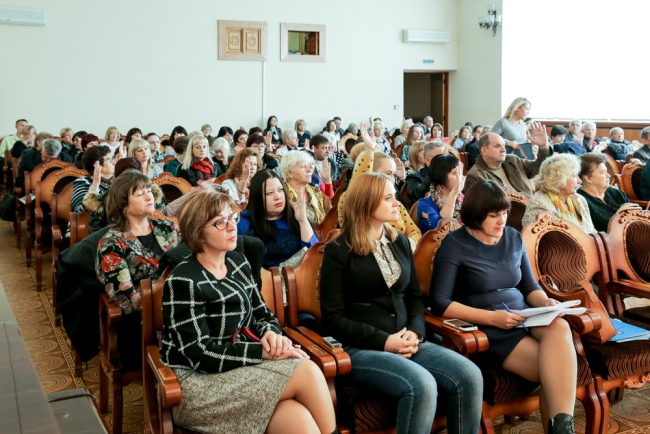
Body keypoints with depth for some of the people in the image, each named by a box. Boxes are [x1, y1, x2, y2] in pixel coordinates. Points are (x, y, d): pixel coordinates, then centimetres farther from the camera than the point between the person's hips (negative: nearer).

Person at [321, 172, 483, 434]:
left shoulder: (400, 242, 16)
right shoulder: (339, 250, -2)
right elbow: (333, 317, -7)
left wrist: (415, 332, -4)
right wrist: (383, 341, -15)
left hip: (405, 342, 6)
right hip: (361, 348, -6)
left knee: (469, 376, -19)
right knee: (422, 386, -32)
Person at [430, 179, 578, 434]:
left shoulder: (513, 237, 12)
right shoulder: (455, 244, -4)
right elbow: (439, 303, -11)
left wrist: (545, 303, -5)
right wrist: (492, 318, -19)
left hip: (524, 318, 5)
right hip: (486, 330, -5)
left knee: (559, 327, -32)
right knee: (557, 368, -29)